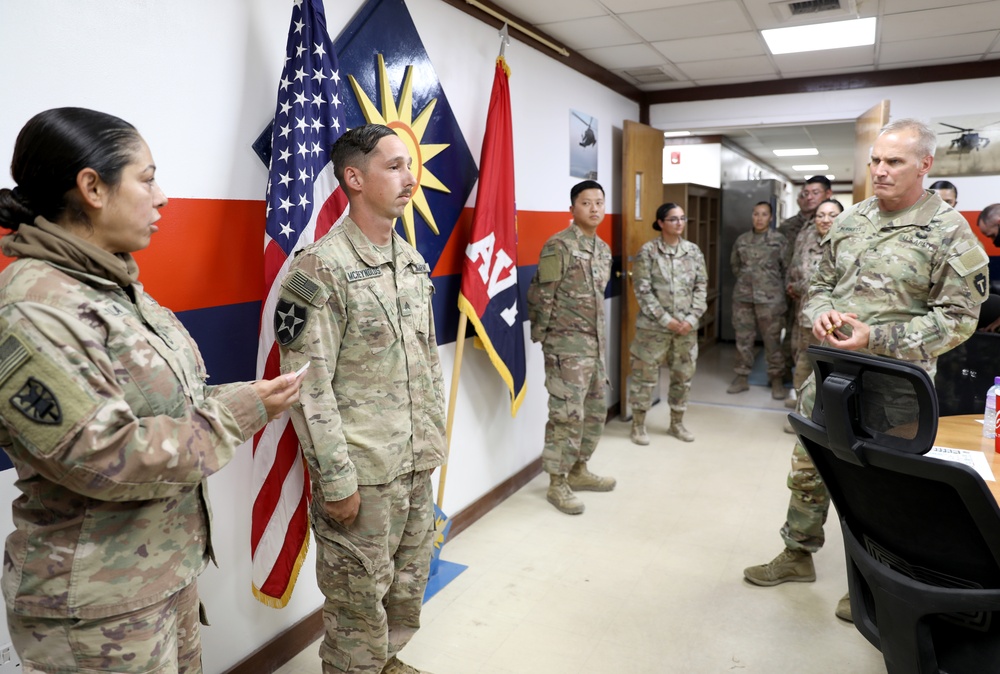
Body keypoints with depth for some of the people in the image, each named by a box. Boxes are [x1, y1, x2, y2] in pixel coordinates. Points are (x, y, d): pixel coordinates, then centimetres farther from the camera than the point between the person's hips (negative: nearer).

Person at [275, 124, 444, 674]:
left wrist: (434, 439, 13)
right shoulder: (320, 268, -16)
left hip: (417, 465, 8)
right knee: (360, 597, 10)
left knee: (408, 582, 22)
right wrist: (336, 480, -16)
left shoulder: (414, 262, 8)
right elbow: (308, 386, -18)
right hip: (360, 472, -7)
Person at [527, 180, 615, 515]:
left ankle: (579, 470, 31)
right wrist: (541, 337, -9)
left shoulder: (604, 249, 13)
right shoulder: (559, 246, -13)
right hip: (567, 344, -8)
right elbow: (540, 296, -12)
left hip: (596, 343, 9)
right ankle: (557, 484, 7)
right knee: (567, 414, -5)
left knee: (596, 410, 15)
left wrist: (600, 336, 20)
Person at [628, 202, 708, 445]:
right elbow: (642, 289, -11)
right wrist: (666, 319, -15)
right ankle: (638, 425, 17)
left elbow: (701, 287, 6)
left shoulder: (694, 251, 6)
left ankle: (676, 423, 29)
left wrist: (691, 318, -7)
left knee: (683, 375, 12)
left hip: (686, 326, 4)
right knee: (646, 375, 2)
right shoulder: (648, 250, -6)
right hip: (653, 325, -4)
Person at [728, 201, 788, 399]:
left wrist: (773, 283, 2)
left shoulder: (779, 240, -2)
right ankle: (742, 377, 18)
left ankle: (776, 379, 10)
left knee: (772, 340, 0)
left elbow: (787, 267, 0)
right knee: (743, 338, 9)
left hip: (770, 298, -4)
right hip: (742, 296, 4)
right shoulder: (742, 240, 9)